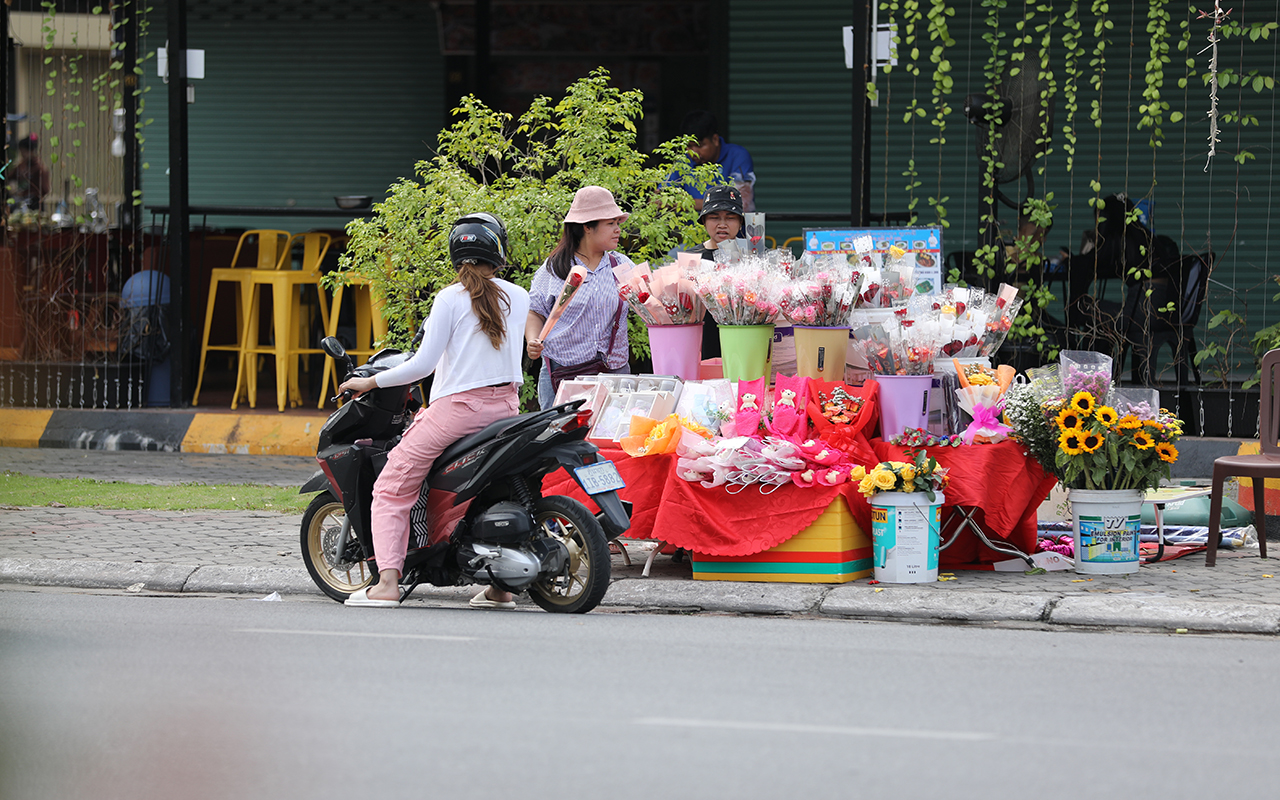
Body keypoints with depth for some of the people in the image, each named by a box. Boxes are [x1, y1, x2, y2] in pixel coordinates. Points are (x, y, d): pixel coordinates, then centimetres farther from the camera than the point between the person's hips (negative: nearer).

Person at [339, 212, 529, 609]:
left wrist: (371, 381, 0)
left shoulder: (451, 298, -8)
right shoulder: (519, 297, 6)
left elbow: (424, 363, -11)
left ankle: (387, 583, -14)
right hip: (507, 405, 5)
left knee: (392, 488, 0)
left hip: (458, 405, -5)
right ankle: (500, 587, 18)